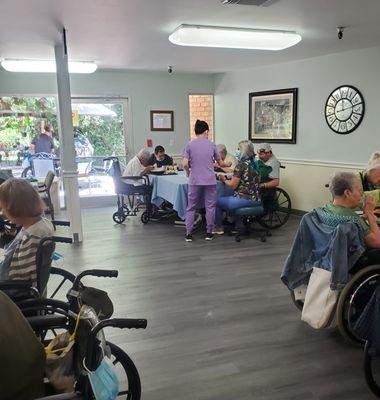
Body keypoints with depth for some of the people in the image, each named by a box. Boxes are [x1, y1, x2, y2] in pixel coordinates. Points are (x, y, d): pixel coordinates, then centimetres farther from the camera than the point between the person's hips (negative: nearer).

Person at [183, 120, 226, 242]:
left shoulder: (190, 145, 0)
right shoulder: (211, 145, 4)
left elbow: (185, 164, -8)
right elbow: (220, 163, 12)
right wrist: (227, 164, 33)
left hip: (195, 181, 0)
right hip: (210, 180, 0)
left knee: (191, 207, 9)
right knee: (210, 207, 10)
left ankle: (188, 234, 8)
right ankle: (209, 233, 14)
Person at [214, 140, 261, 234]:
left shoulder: (241, 164, -15)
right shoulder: (255, 164, 8)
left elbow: (233, 185, -14)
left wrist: (224, 180, 5)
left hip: (244, 199, -8)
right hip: (256, 200, 8)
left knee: (217, 202, 11)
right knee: (224, 199, 31)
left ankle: (219, 228, 23)